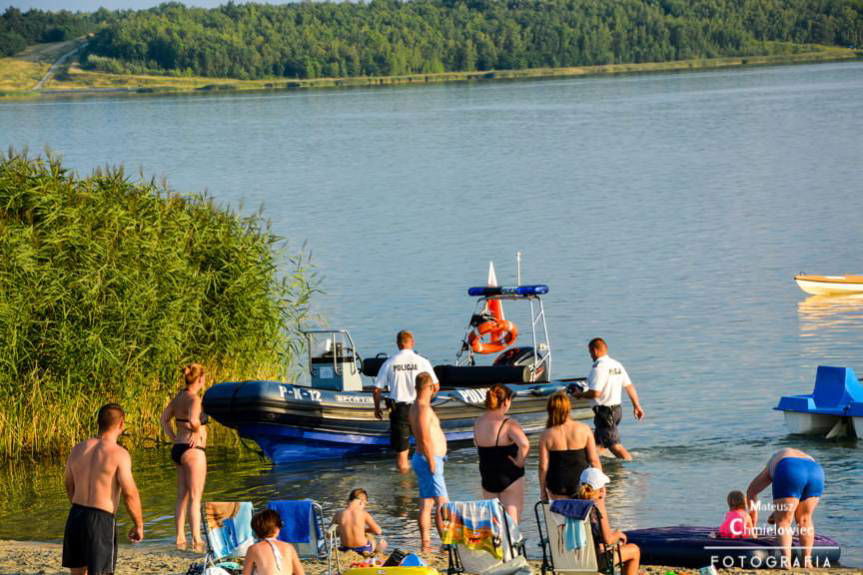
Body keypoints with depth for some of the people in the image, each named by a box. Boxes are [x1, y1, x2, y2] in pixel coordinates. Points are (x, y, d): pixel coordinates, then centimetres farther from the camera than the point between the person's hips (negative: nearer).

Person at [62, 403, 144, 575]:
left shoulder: (78, 449, 8)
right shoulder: (118, 454, -12)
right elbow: (130, 493, -16)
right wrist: (138, 524, -4)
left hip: (75, 516, 6)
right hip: (102, 521, -6)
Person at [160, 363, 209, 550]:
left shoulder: (178, 398, 9)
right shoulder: (194, 399, -17)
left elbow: (164, 419, 20)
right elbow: (193, 421, -34)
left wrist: (174, 439, 15)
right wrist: (197, 430, -13)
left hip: (178, 449, 9)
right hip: (193, 450, -9)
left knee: (182, 497, 14)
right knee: (195, 498, -4)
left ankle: (180, 538, 17)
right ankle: (197, 540, -4)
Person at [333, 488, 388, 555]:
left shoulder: (339, 514, -8)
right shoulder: (364, 514, -15)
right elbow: (378, 531, -8)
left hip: (345, 549, 4)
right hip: (363, 549, -4)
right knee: (383, 543, 31)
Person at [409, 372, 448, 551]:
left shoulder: (416, 407, 14)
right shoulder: (424, 409, -18)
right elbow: (425, 439, -23)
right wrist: (432, 463, -22)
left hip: (421, 459, 10)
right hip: (429, 459, -10)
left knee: (426, 503, 10)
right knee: (442, 503, -9)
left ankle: (426, 543, 11)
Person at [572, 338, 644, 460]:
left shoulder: (598, 367, -17)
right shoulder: (617, 365, 10)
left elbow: (595, 393, -23)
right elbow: (630, 386, 11)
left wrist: (580, 394, -5)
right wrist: (636, 405, 18)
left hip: (604, 411, -9)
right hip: (617, 409, 9)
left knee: (614, 445, -10)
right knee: (598, 442, 19)